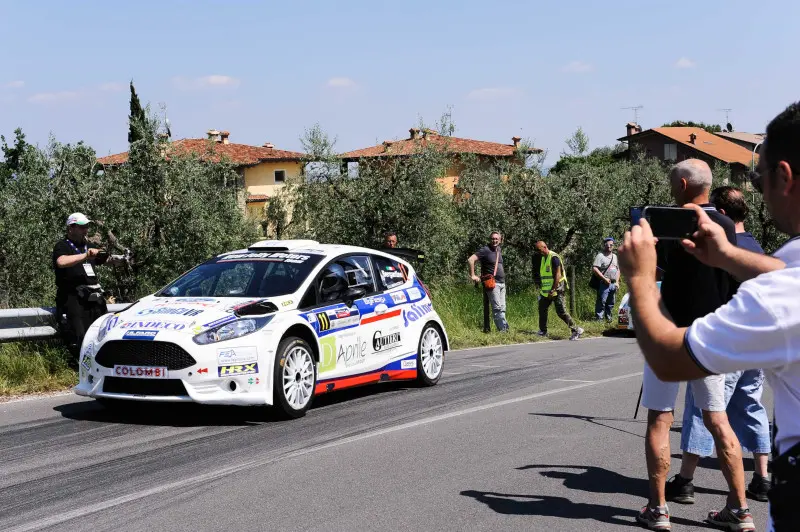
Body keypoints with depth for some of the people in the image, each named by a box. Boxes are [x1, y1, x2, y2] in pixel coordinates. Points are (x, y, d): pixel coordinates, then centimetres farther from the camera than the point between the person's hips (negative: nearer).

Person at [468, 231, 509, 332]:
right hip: (492, 283, -8)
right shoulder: (485, 250, -8)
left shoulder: (499, 250, 16)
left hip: (502, 283, 8)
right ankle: (503, 329, -12)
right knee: (497, 308, -10)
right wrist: (473, 275, -17)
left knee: (502, 308, 7)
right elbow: (471, 259, -17)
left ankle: (504, 329, 8)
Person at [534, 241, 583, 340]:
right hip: (546, 290, 9)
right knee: (542, 309, 13)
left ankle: (576, 330, -7)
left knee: (561, 312, -12)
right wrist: (541, 287, 16)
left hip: (557, 289, -9)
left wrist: (553, 290, -24)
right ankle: (543, 331, 24)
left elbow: (558, 275, -22)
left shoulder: (554, 258, -16)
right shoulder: (543, 258, 12)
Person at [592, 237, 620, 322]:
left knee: (611, 304, 11)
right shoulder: (600, 256, -4)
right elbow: (594, 269, -13)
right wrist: (604, 279, -15)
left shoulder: (615, 256, 18)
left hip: (613, 284, 7)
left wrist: (617, 281, 11)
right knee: (601, 303, -9)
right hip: (604, 284, -7)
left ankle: (609, 319, 18)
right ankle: (599, 319, -9)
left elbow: (618, 269, 24)